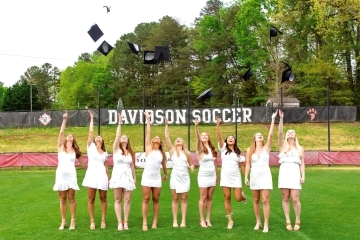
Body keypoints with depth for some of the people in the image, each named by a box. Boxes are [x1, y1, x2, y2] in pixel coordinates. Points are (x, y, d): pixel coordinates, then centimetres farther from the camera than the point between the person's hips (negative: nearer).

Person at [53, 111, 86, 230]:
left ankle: (73, 221, 8)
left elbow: (83, 163, 16)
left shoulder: (75, 151, 10)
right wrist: (64, 120, -10)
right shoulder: (60, 147, 7)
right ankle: (63, 221, 12)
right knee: (62, 199, 5)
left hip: (71, 175, 0)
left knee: (71, 198, 1)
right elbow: (61, 133, -4)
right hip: (61, 174, 0)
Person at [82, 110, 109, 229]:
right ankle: (92, 221, 9)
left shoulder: (105, 153, 15)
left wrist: (108, 178, 11)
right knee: (91, 199, 1)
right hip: (92, 174, -2)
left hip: (102, 175, 3)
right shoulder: (91, 147, 7)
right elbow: (91, 132, 0)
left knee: (103, 198, 5)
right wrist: (92, 118, 2)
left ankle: (103, 220, 14)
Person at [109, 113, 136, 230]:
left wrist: (135, 178, 11)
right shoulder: (116, 149, 4)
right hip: (118, 175, -2)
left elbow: (132, 166, 14)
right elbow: (117, 136, -8)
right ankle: (119, 222, 2)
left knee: (127, 200, -1)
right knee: (118, 200, 0)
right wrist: (120, 122, -10)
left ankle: (125, 222, 3)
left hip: (128, 176, 2)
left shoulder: (130, 153, 13)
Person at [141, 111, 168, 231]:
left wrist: (166, 174, 35)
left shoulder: (162, 152, 10)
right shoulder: (148, 148, 3)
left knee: (156, 199, 7)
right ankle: (144, 223, 3)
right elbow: (148, 133, -2)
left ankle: (155, 222, 15)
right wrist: (148, 119, -2)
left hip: (157, 178, 3)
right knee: (146, 199, -1)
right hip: (147, 177, -2)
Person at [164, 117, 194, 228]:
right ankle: (175, 220, 8)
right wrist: (166, 125, -9)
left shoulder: (187, 152, 7)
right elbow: (167, 137, -5)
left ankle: (183, 221, 8)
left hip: (185, 177, 1)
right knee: (175, 199, 3)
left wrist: (191, 167, -9)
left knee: (184, 199, 4)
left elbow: (191, 164, 15)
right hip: (175, 177, -1)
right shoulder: (172, 150, 4)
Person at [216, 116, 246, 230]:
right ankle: (230, 220, 11)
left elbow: (242, 165, 11)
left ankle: (243, 195, 32)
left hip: (236, 176, 1)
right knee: (227, 198, 0)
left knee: (238, 198, -7)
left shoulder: (238, 152, 8)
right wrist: (218, 125, -24)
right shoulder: (223, 148, 3)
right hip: (225, 176, 0)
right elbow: (219, 137, -11)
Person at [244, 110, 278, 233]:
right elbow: (248, 164, 4)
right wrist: (246, 177, -5)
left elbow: (271, 135, -10)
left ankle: (266, 224, -1)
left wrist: (273, 120, -16)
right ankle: (258, 222, 22)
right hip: (254, 176, 2)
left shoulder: (266, 148, 2)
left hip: (265, 176, -2)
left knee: (265, 200, -6)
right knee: (256, 200, 10)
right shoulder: (250, 150, 5)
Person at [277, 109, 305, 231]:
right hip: (284, 173, 1)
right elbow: (280, 133, -4)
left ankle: (297, 221, 7)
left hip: (295, 174, -1)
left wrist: (303, 176, -2)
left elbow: (302, 163, 11)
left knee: (295, 199, -7)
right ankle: (288, 221, 9)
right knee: (285, 198, 1)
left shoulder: (299, 148, 15)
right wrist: (281, 118, -14)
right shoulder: (282, 145, 12)